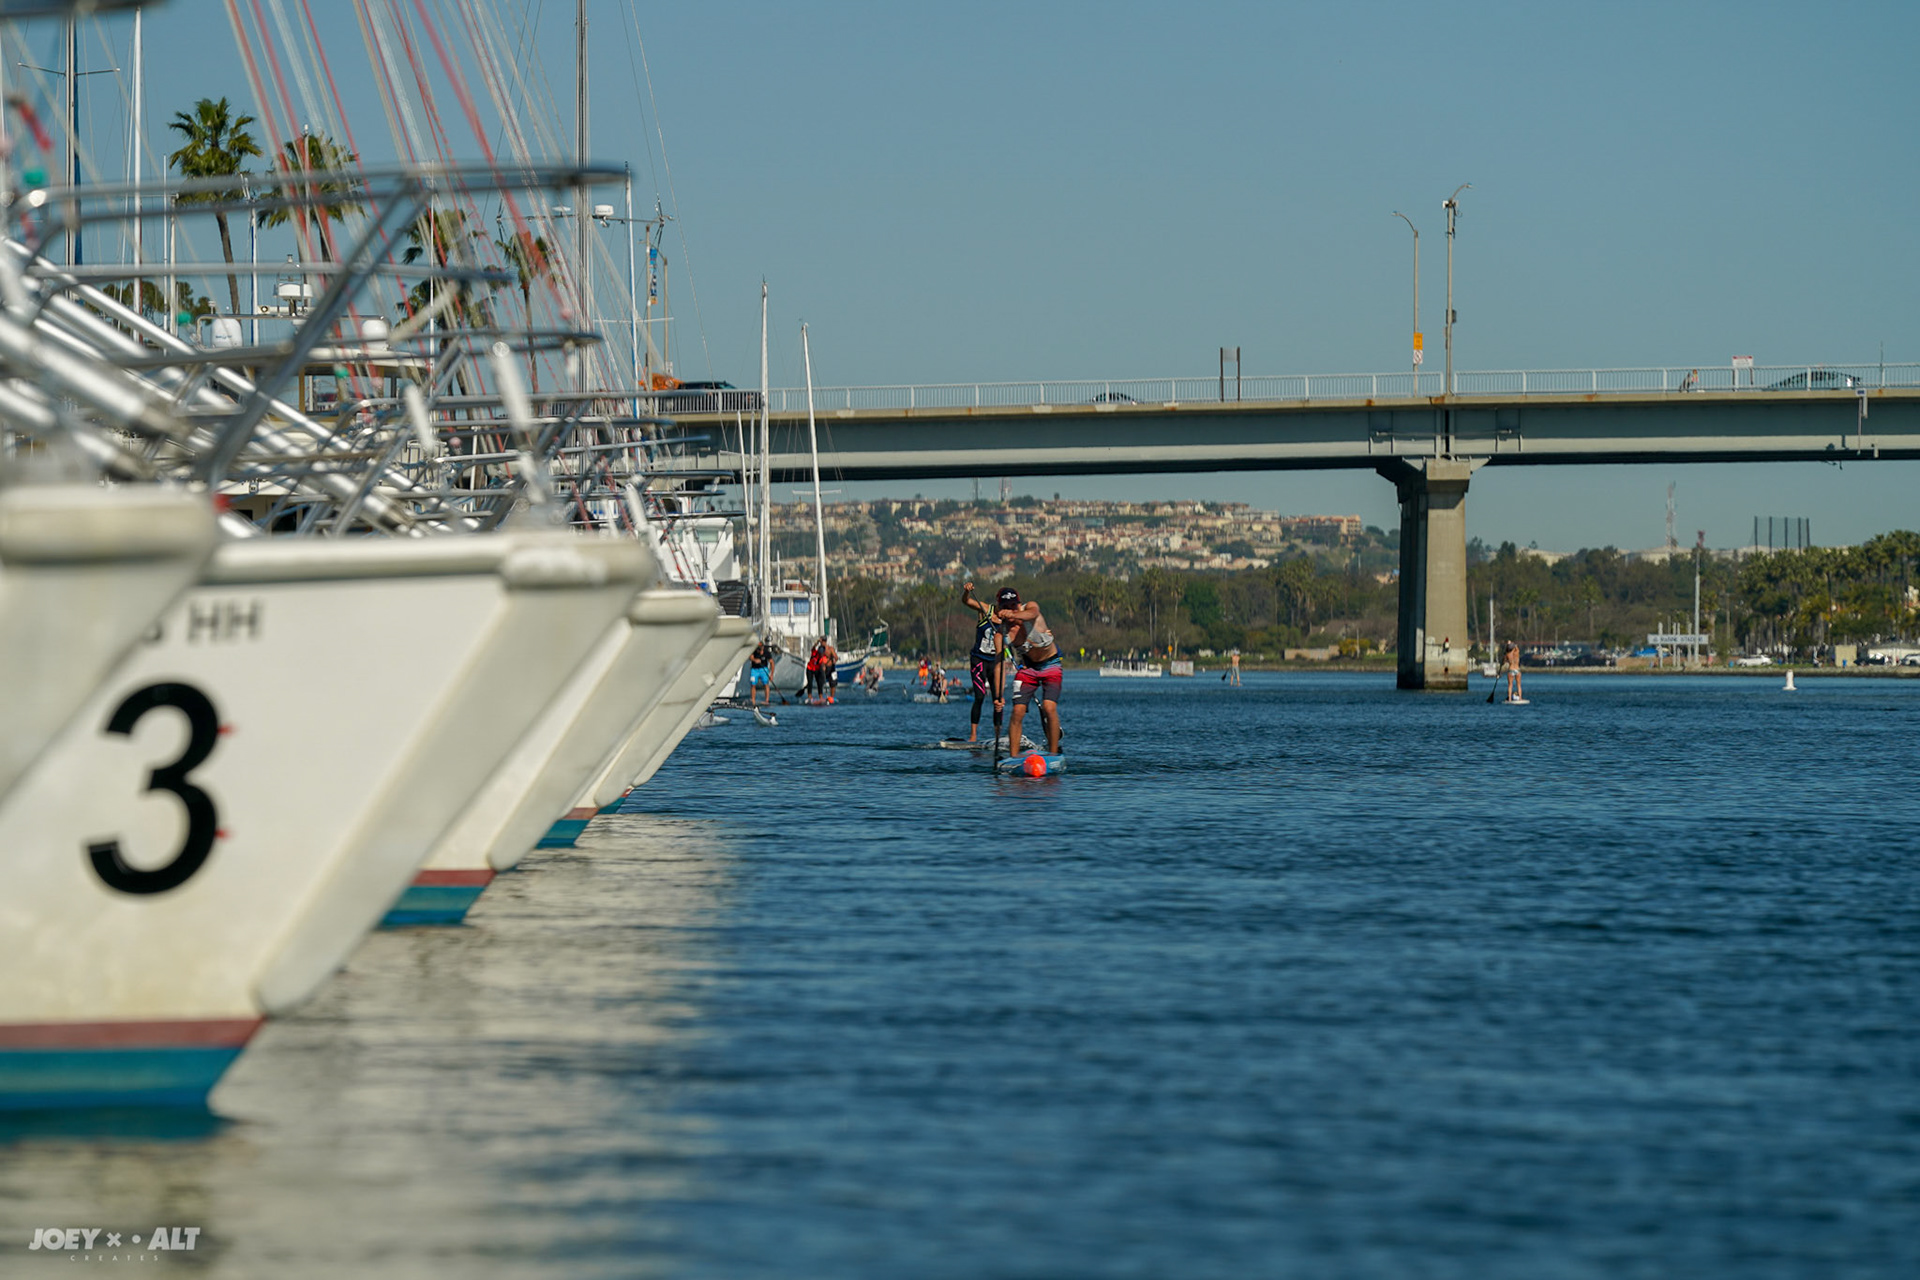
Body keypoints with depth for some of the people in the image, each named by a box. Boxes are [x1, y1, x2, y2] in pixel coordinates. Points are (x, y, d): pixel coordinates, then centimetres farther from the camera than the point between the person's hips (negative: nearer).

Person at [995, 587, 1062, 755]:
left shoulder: (1030, 607, -20)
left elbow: (1032, 613, -46)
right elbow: (999, 664, -12)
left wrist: (1013, 614, -68)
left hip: (1051, 665, -2)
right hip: (1028, 667, 2)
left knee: (1049, 708, -20)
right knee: (1017, 711, -11)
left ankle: (1053, 753, -12)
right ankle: (1013, 757, -4)